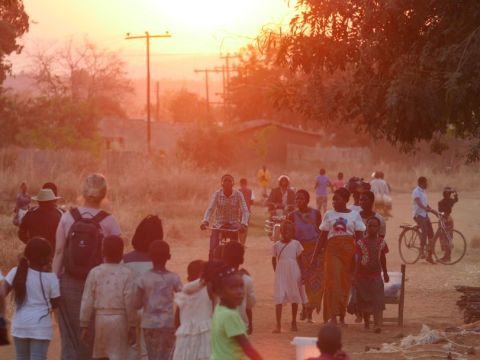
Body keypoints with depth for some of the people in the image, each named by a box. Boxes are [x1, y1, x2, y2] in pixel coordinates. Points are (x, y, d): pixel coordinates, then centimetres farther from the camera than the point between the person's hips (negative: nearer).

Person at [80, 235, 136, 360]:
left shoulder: (94, 273, 1)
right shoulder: (126, 273, -3)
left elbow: (87, 302, 0)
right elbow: (130, 302, -6)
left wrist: (84, 325, 6)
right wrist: (132, 326, 0)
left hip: (100, 318, 2)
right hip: (120, 319, -2)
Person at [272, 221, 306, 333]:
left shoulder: (296, 244, 1)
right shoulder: (277, 245, 2)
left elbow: (299, 259, 4)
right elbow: (274, 260, 14)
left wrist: (301, 274, -1)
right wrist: (276, 272, 9)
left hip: (294, 274, 1)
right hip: (281, 274, -1)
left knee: (294, 298, 11)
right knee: (279, 298, -10)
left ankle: (294, 323, 26)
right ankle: (278, 325, -13)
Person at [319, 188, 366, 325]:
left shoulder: (354, 215, 6)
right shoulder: (329, 215, 9)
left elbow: (360, 236, 5)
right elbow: (323, 236, 10)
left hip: (349, 250, 0)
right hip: (333, 249, 0)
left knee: (345, 282, 2)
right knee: (333, 280, -12)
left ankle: (342, 316, 12)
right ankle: (333, 315, -15)